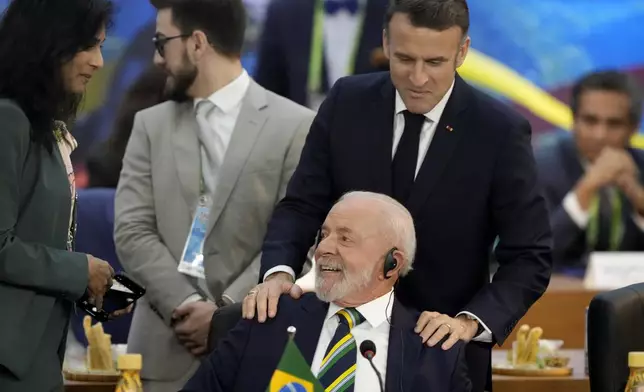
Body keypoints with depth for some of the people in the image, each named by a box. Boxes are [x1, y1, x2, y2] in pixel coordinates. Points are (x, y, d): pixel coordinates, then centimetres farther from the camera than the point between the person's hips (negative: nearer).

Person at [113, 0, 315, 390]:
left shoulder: (295, 125, 1)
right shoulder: (151, 125, 13)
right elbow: (132, 232, 4)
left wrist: (227, 312, -12)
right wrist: (186, 305, -10)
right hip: (167, 350, 3)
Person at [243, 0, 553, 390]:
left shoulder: (500, 131, -13)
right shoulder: (347, 103, -4)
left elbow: (530, 257, -11)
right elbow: (303, 205, -2)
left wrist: (471, 322, -26)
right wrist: (279, 272, -21)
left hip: (443, 353, -2)